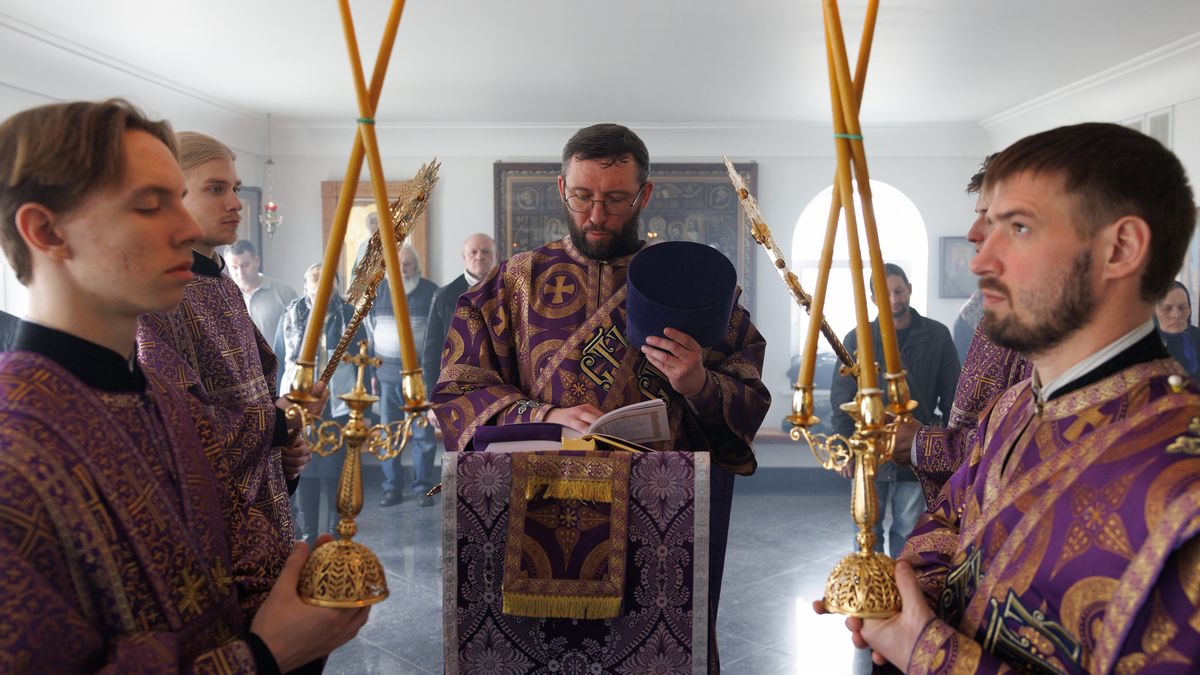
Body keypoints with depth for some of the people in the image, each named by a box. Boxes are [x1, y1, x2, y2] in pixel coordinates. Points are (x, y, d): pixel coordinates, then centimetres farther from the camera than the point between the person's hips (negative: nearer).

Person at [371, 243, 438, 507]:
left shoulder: (432, 292, 1)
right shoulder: (378, 292, 9)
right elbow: (368, 331, 14)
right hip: (386, 374, 3)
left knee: (423, 433, 2)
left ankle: (423, 487, 12)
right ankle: (392, 487, 15)